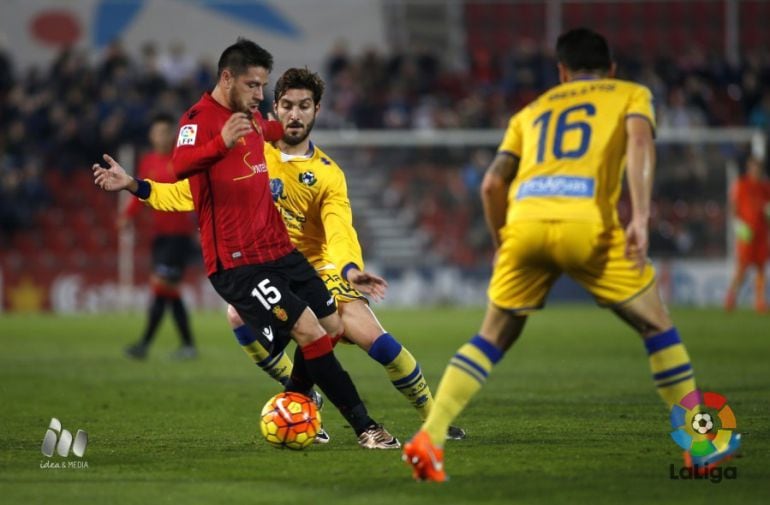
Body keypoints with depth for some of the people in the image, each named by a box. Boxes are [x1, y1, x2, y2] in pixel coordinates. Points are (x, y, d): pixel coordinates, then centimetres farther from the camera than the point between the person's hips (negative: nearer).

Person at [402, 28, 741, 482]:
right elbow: (640, 142, 1)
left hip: (524, 223, 3)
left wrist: (503, 247, 32)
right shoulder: (631, 95, 24)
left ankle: (429, 437, 1)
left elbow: (493, 183, 21)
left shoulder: (533, 111, 32)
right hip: (586, 224, -3)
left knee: (492, 340, 16)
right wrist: (640, 218, -8)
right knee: (657, 326, 15)